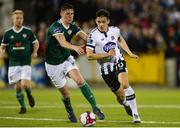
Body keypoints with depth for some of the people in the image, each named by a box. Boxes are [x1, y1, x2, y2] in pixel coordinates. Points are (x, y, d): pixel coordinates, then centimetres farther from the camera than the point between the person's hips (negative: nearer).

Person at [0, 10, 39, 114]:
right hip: (13, 63, 2)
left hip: (26, 63, -2)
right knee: (17, 86, 1)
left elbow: (36, 43, 11)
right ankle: (23, 107, 17)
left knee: (25, 85, -14)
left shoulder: (28, 31, -1)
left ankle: (29, 94, 22)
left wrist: (35, 52, -5)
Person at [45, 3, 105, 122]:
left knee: (80, 80, -20)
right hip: (53, 64, -4)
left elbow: (85, 36, -18)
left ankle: (95, 107, -20)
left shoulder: (72, 26, -3)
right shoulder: (55, 27, -23)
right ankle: (70, 112, 30)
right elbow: (62, 42, -41)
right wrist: (75, 47, -60)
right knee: (65, 93, 2)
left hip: (67, 59, 4)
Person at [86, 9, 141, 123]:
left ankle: (135, 113, -13)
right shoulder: (93, 35, -16)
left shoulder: (115, 30, -4)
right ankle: (127, 105, 38)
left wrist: (130, 53, 17)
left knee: (125, 84, -24)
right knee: (121, 96, 0)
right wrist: (107, 54, -24)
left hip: (119, 62, 2)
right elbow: (89, 55, -20)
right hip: (106, 68, -2)